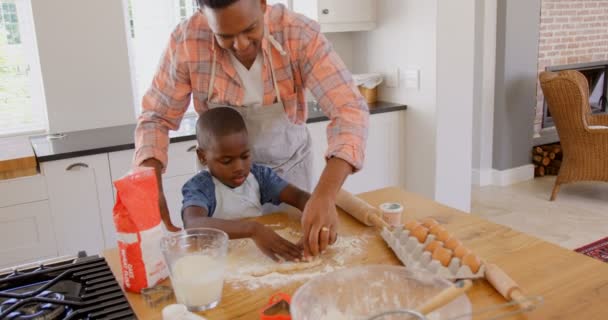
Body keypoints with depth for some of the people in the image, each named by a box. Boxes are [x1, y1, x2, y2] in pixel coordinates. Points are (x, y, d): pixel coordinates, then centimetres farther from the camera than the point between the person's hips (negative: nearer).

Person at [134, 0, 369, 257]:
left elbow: (350, 110, -36)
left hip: (289, 164, 0)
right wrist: (152, 189, -32)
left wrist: (324, 196, -50)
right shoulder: (186, 41, -25)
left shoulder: (300, 34, -29)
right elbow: (157, 117, -15)